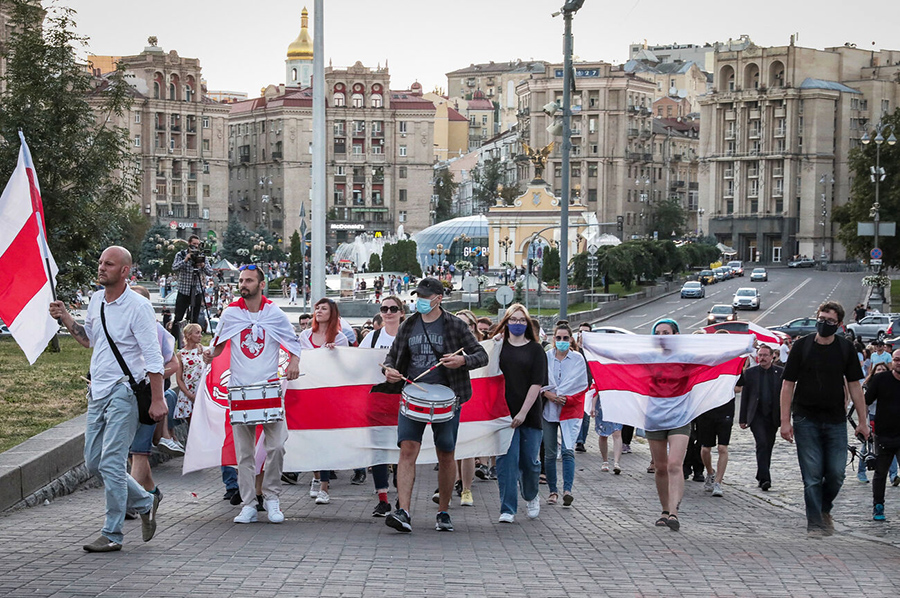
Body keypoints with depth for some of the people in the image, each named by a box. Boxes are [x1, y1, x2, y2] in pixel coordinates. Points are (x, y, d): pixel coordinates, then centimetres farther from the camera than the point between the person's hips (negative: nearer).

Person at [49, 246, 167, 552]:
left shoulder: (138, 306, -12)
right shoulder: (96, 300, 10)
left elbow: (153, 356, -13)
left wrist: (157, 399, -18)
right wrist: (66, 319, 12)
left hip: (124, 392, -8)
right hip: (98, 391, 8)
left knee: (111, 463, -11)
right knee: (94, 463, 10)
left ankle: (112, 534, -3)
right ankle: (145, 502, 27)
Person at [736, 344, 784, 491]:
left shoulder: (781, 372, 4)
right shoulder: (750, 372, 3)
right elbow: (744, 396, 4)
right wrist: (742, 418, 1)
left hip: (773, 416, 2)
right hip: (756, 415, -2)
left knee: (768, 446, 9)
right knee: (762, 444, -16)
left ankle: (761, 477, 23)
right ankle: (764, 478, -20)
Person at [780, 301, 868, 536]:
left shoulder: (845, 348, 4)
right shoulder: (802, 346, -2)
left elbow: (854, 386, 7)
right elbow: (788, 385, -1)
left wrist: (862, 421, 3)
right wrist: (785, 421, -6)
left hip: (836, 420, 2)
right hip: (806, 420, -2)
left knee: (836, 473, 1)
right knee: (812, 475, -3)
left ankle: (824, 509, 27)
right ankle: (815, 523, 4)